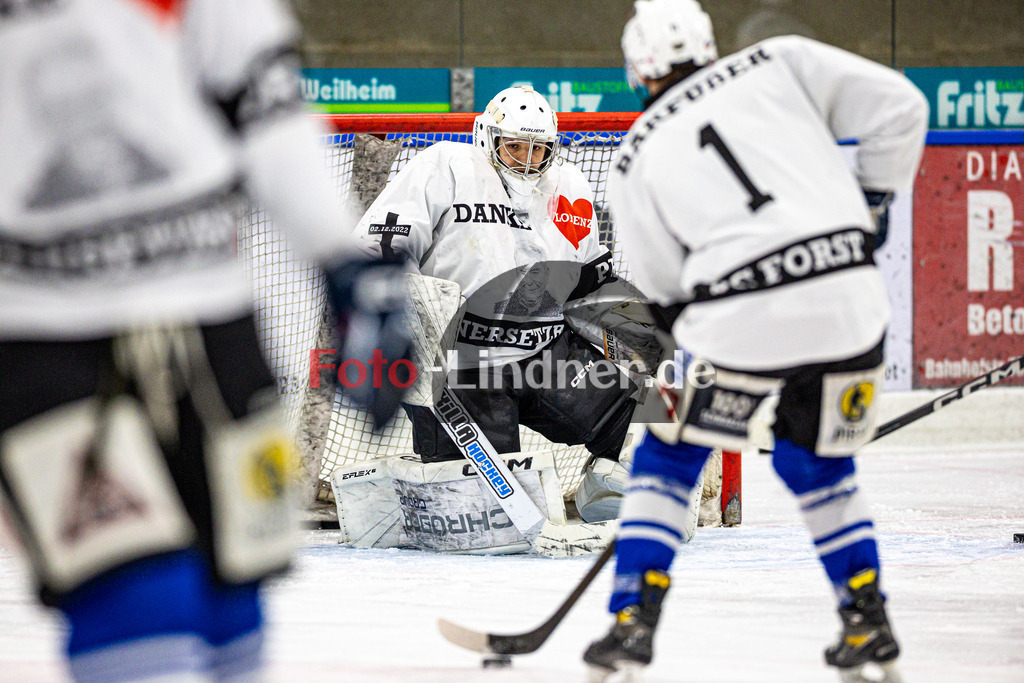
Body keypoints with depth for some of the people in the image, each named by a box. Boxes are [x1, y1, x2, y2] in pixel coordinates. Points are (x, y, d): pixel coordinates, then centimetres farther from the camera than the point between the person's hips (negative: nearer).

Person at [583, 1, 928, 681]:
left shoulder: (637, 160, 13)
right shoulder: (779, 63, 12)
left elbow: (668, 286, 15)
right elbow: (899, 107, 7)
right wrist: (869, 204, 18)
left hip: (744, 319, -2)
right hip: (849, 299, 2)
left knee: (667, 460, 18)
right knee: (820, 464, 25)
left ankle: (633, 619, 8)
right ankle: (870, 625, 22)